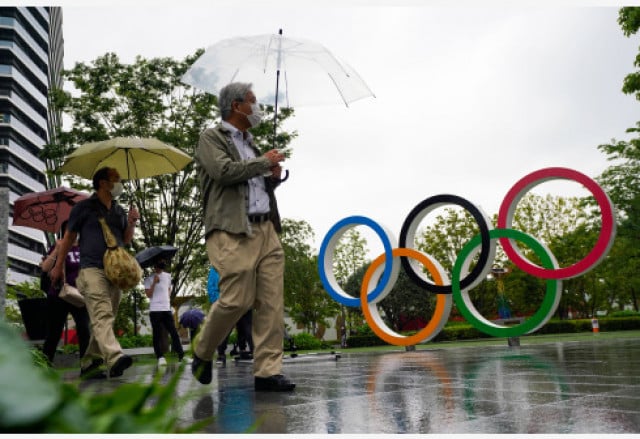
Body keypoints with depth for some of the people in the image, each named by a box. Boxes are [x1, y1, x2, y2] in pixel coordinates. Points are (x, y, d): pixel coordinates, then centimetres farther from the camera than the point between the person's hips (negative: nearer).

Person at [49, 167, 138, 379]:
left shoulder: (119, 211, 20)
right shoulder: (84, 207, 5)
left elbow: (126, 240, 22)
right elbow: (69, 237, 9)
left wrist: (131, 223, 3)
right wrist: (58, 266, 9)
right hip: (92, 268, -6)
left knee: (105, 319, 6)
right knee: (102, 315, -21)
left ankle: (88, 363, 14)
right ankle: (115, 358, -38)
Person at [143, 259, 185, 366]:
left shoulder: (168, 276, 14)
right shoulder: (149, 279, -1)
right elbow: (149, 295, -8)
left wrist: (168, 296, 12)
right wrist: (154, 282, -14)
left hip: (167, 309, 4)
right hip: (155, 310, -4)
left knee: (174, 332, 1)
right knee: (157, 334, -3)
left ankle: (181, 355, 5)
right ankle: (160, 357, -1)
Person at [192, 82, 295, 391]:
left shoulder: (250, 144, 26)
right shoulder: (211, 138, 4)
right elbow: (224, 171, -15)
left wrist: (274, 177, 12)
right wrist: (264, 161, -4)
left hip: (266, 230, 7)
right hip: (233, 232, -7)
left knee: (272, 303, -2)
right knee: (237, 300, -11)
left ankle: (267, 372, 1)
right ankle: (202, 354, 14)